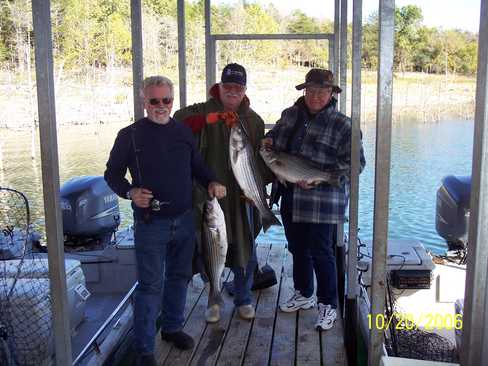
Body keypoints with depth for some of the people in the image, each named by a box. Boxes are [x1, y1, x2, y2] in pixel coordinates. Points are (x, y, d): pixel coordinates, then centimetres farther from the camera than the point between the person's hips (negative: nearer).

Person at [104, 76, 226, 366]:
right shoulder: (130, 135, -5)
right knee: (151, 285, -1)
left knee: (180, 277, 17)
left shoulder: (183, 131, 7)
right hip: (150, 222, -4)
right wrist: (130, 192, -19)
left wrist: (211, 182, -5)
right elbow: (112, 173, 0)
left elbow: (198, 166, 15)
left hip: (184, 219, 5)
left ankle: (173, 327, 37)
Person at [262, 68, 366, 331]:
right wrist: (267, 141, -1)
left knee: (320, 253, 0)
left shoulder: (342, 125, -10)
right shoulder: (290, 114, 7)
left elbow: (354, 163, -13)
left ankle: (328, 306, 17)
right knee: (297, 248, 19)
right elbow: (275, 136, 24)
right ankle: (303, 294, 38)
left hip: (322, 201, -6)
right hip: (290, 198, 6)